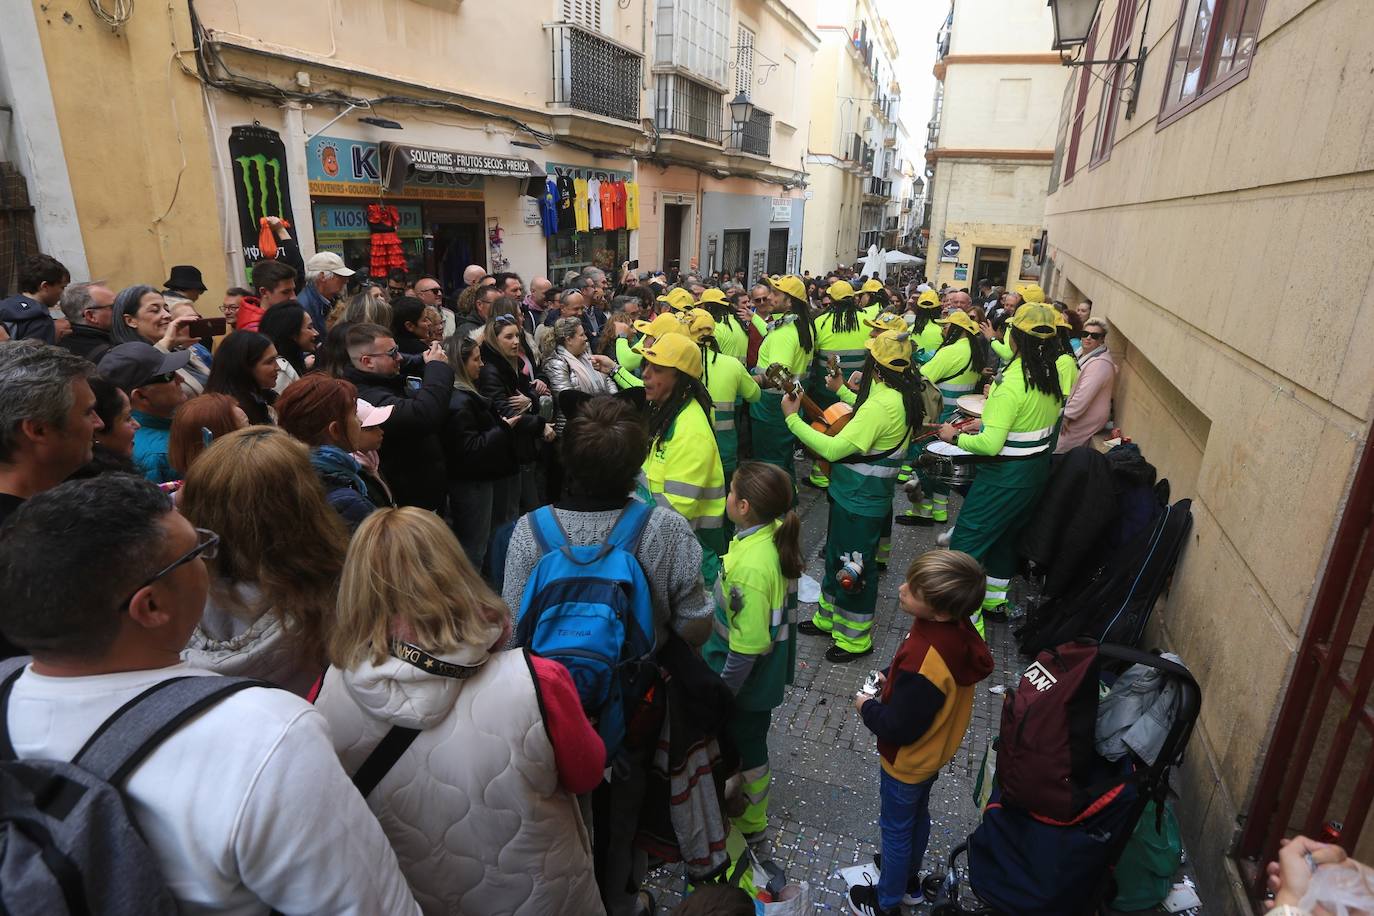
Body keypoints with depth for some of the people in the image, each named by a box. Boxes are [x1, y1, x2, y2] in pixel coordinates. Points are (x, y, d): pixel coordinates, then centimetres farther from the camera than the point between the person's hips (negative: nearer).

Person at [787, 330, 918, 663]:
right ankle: (831, 618, 42)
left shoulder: (882, 405, -29)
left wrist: (792, 418, -23)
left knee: (854, 567, 7)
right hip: (856, 494, 10)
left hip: (859, 501, -10)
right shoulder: (901, 396, 2)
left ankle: (855, 638, 25)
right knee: (837, 557, 24)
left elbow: (834, 449, -31)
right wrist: (841, 391, 30)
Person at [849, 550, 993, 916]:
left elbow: (899, 728, -31)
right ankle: (909, 878, 57)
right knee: (918, 814, 31)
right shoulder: (958, 630, -18)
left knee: (895, 828, 18)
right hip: (934, 751, 8)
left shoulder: (924, 664, -44)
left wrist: (867, 707, -15)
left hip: (907, 761, -8)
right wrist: (890, 677, -5)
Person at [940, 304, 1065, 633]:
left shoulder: (1012, 383, -26)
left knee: (966, 543, 0)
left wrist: (956, 437, -14)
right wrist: (991, 418, 15)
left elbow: (991, 444, -29)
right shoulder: (1050, 375, 1)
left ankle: (968, 621, 4)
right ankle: (995, 599, 44)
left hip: (1005, 476, -9)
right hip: (1038, 467, 9)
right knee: (1004, 534, 26)